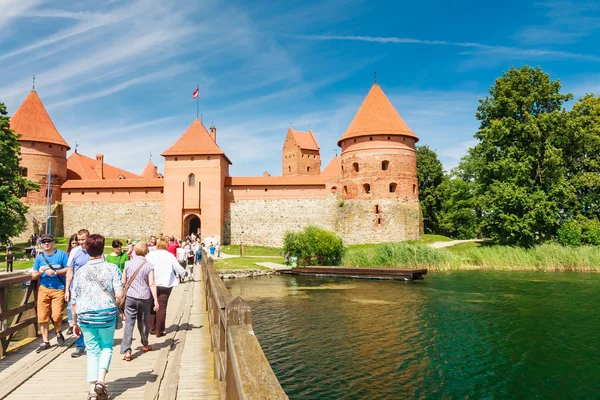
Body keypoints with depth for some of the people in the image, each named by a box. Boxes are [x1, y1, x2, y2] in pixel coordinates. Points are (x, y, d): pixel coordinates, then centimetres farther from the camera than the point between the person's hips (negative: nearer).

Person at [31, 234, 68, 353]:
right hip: (43, 289, 3)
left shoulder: (61, 254, -1)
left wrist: (55, 272, -16)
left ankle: (58, 332, 21)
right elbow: (33, 276, 10)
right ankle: (45, 342, 17)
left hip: (58, 289, -3)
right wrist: (39, 273, -11)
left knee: (56, 315, -10)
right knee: (43, 317, 3)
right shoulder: (39, 257, 8)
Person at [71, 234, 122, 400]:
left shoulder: (80, 271, 1)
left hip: (85, 316, 1)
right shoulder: (112, 268, -5)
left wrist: (75, 323, 13)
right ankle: (101, 380, -1)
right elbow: (119, 295, -12)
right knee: (106, 347, 18)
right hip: (107, 314, -1)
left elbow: (74, 301, 3)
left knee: (92, 351, 13)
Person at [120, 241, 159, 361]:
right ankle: (145, 345, 33)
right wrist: (156, 300, -5)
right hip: (145, 297, 0)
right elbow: (152, 284, -9)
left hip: (130, 296, 1)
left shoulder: (128, 264, -1)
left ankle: (126, 351, -6)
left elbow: (123, 282, 5)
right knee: (143, 322, 16)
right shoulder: (149, 266, -7)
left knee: (129, 323, 1)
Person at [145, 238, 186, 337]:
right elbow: (178, 268, 5)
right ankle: (159, 331, 8)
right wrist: (184, 274, 25)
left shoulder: (150, 254, -2)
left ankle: (152, 328, 23)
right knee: (162, 307, 4)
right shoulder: (170, 256, -2)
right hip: (165, 284, -1)